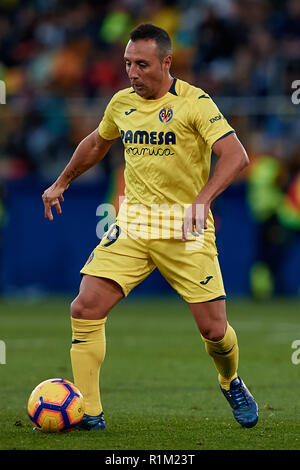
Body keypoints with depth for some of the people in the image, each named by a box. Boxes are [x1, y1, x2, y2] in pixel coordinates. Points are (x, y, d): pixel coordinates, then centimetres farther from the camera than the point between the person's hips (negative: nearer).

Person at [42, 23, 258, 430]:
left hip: (186, 229, -4)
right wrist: (62, 183, 33)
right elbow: (96, 144, 28)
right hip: (132, 225, 4)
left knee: (213, 329, -4)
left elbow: (236, 155, -21)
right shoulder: (121, 103, 7)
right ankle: (89, 414, -5)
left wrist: (202, 200, -32)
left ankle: (231, 383, 31)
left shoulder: (193, 102, -11)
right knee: (85, 309, -12)